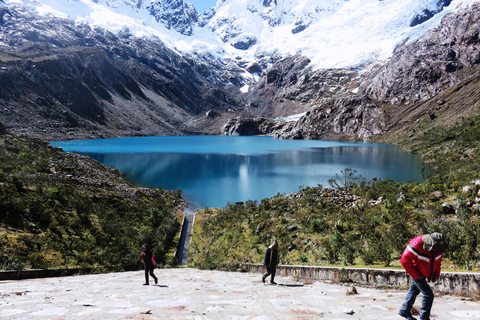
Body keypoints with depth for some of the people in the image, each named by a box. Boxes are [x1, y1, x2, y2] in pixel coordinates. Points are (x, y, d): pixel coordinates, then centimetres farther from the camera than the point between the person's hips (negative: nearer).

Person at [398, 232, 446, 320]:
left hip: (425, 273, 8)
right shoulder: (417, 245, -35)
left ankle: (404, 310, 40)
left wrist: (436, 274, 0)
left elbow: (438, 260, 7)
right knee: (428, 295, -11)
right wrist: (416, 275, -25)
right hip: (416, 273, -8)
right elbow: (405, 260, -30)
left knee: (414, 290, 22)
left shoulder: (437, 247, -13)